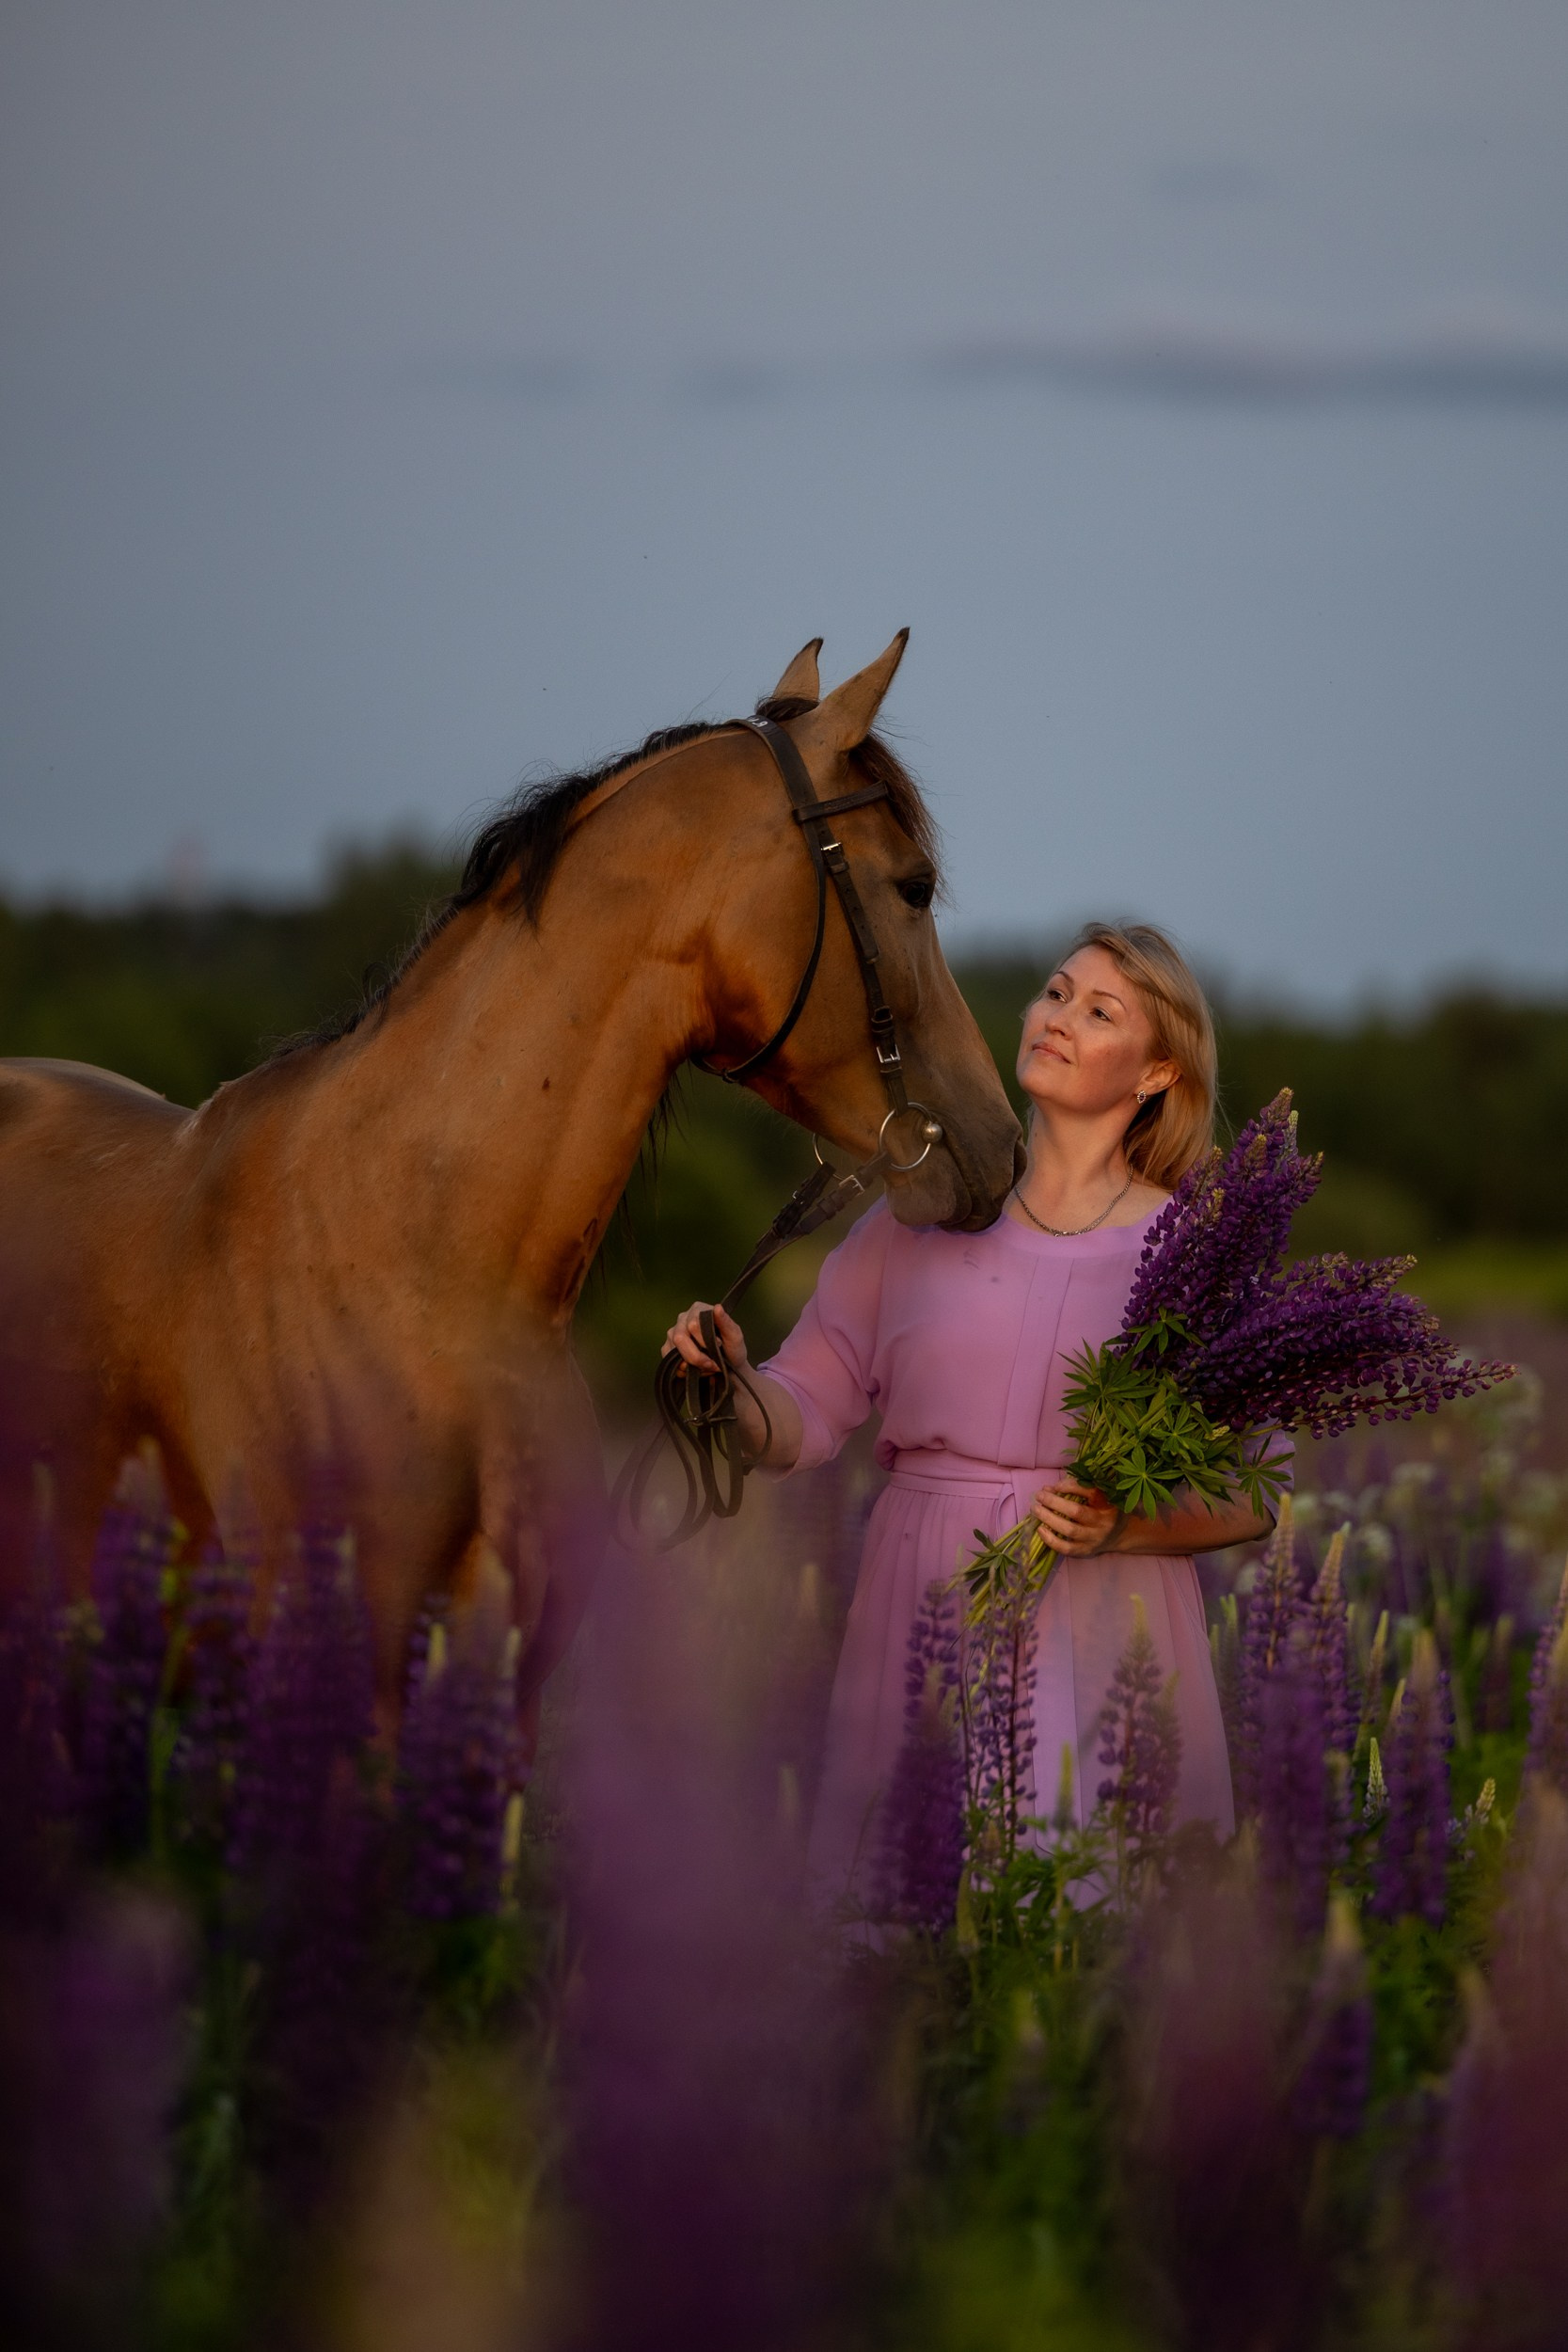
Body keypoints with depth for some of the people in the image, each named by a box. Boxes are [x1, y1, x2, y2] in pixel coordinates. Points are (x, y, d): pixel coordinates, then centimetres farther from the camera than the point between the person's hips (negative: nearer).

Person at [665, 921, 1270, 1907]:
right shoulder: (921, 1215, 7)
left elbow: (1256, 1498, 1)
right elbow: (806, 1414, 8)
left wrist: (1124, 1527, -16)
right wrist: (732, 1387, -13)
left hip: (1105, 1629, -2)